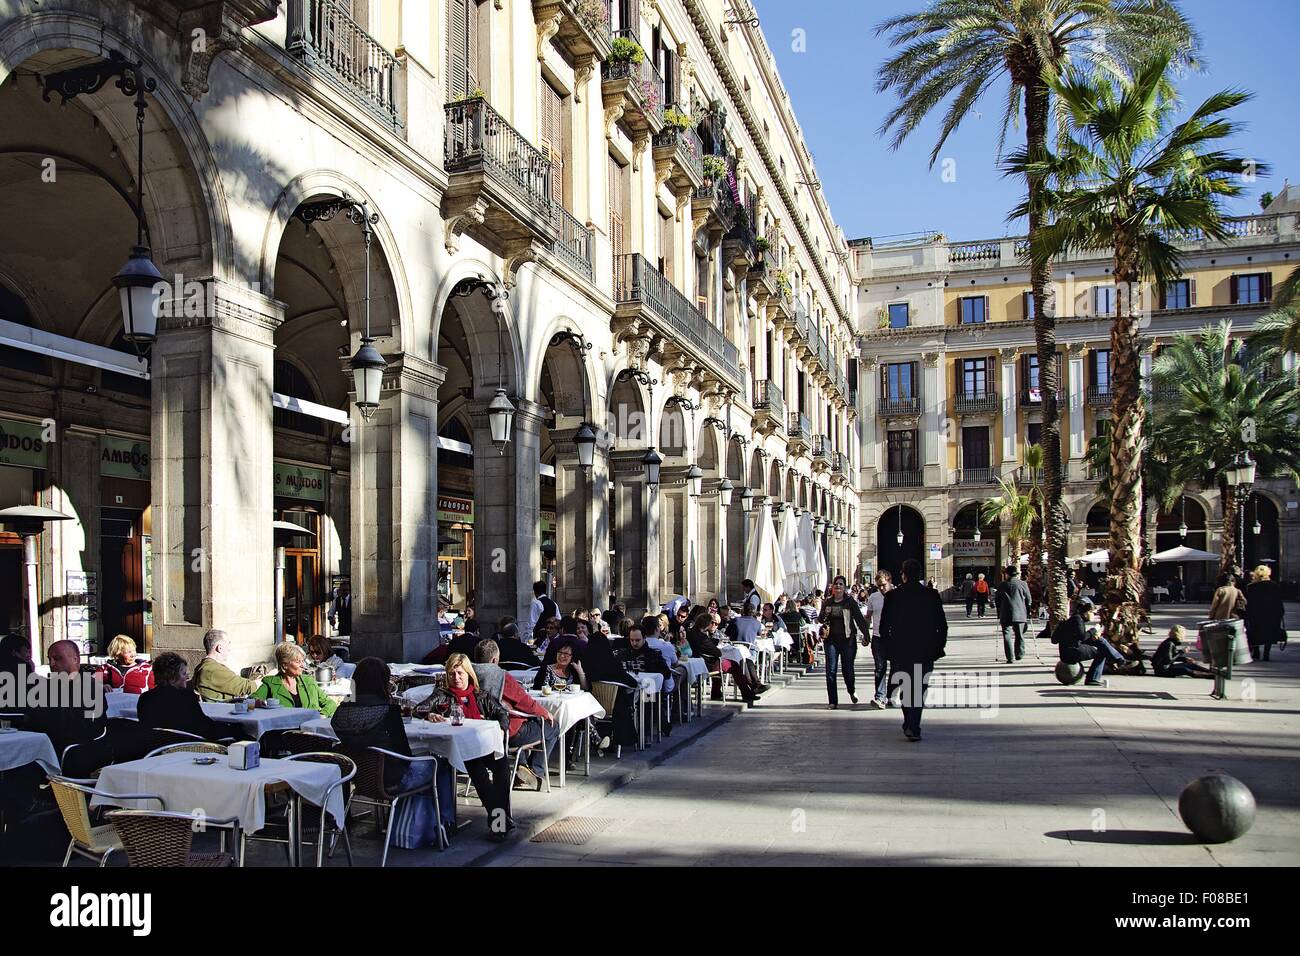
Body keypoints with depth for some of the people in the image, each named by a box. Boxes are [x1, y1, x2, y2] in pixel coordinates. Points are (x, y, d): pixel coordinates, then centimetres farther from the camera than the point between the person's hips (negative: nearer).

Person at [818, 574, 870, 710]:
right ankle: (833, 701, 5)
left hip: (847, 640, -2)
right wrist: (825, 613, -8)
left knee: (848, 670, 2)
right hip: (831, 640, 2)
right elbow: (820, 620, 13)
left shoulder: (850, 601, -1)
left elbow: (859, 619, -1)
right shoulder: (827, 602, 7)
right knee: (830, 671, -3)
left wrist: (866, 635, -6)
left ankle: (852, 691, 35)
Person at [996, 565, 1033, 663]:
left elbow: (998, 601, 8)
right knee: (1019, 635, 15)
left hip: (1005, 615, -1)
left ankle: (1010, 658, -6)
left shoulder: (1002, 586, 4)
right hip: (1020, 615, 1)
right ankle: (1019, 655, 19)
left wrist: (999, 615, 16)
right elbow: (1029, 599, 6)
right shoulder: (1023, 584, 3)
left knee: (1007, 636, 0)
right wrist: (1028, 614, 15)